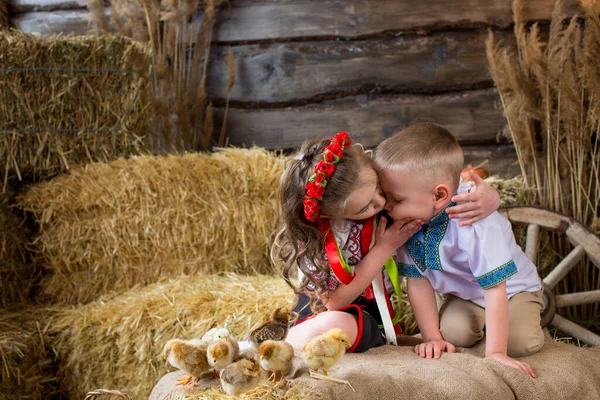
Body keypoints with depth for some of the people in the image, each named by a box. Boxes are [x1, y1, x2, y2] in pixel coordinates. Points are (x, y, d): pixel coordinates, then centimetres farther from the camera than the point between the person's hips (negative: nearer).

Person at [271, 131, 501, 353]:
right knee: (334, 326, -36)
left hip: (376, 306, 7)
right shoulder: (312, 234, -27)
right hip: (324, 307, -6)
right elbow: (335, 301, -18)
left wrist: (487, 197, -34)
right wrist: (386, 248, -24)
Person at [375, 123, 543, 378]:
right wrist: (432, 337, -16)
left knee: (521, 343, -24)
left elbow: (495, 289, -36)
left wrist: (495, 352, -35)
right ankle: (478, 322, 12)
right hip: (464, 295, 4)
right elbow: (418, 281, -14)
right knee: (453, 333, -23)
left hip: (511, 288, -4)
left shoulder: (478, 227, -40)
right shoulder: (407, 222, -22)